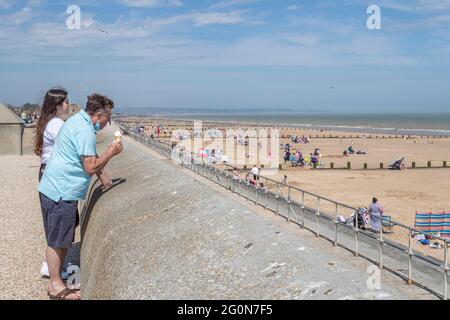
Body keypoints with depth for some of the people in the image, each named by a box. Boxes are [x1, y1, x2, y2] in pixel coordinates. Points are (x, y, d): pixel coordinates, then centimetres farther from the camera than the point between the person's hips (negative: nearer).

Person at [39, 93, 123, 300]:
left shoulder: (78, 121, 14)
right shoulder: (84, 131, -20)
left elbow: (89, 157, 24)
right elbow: (91, 167, -20)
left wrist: (103, 176, 20)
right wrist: (111, 153, -8)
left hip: (60, 190, 11)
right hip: (60, 192, -11)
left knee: (64, 238, 17)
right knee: (57, 240, 0)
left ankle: (56, 280, 27)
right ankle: (56, 286, 10)